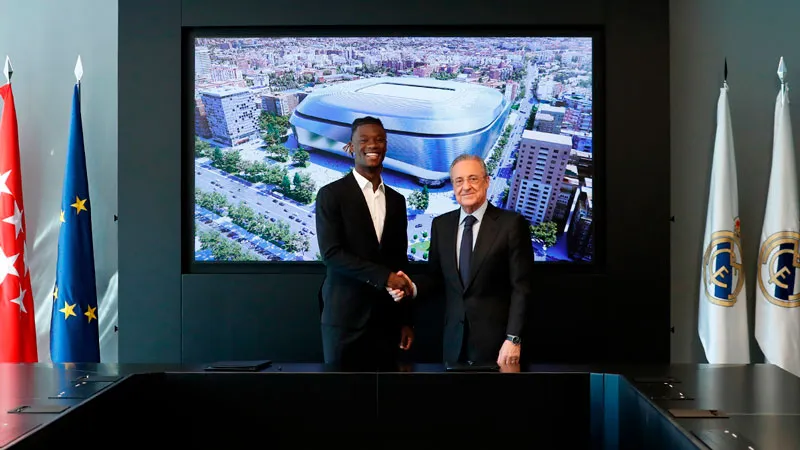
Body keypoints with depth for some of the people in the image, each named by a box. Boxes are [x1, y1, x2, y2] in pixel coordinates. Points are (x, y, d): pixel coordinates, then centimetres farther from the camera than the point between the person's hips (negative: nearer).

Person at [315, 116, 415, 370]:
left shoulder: (396, 200, 13)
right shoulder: (331, 195, -3)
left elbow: (401, 261, 15)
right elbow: (331, 253, -13)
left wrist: (406, 320, 12)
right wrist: (383, 277, -19)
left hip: (387, 318, 4)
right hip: (346, 316, -4)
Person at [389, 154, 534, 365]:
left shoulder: (512, 223, -7)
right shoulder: (441, 225, 7)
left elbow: (521, 287, -9)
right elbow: (436, 277, 12)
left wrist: (513, 339, -14)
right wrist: (413, 288, -9)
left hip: (495, 342, -4)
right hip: (454, 342, 4)